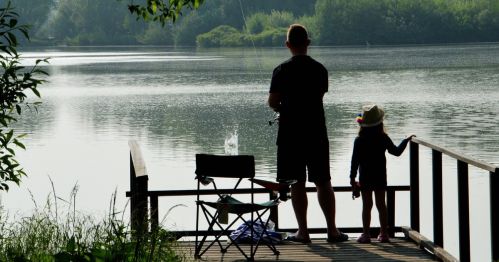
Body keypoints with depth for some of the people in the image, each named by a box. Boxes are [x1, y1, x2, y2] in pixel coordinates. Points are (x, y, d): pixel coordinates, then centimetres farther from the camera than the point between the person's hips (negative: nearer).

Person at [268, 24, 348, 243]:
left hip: (291, 133, -3)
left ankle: (303, 232, 3)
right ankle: (332, 230, 8)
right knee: (323, 182, 9)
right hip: (317, 132, 3)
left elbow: (272, 102, -10)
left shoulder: (282, 71, -9)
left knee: (297, 184, 2)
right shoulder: (320, 69, 3)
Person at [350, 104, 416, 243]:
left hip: (365, 178, -2)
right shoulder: (383, 139, -4)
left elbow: (355, 160, -7)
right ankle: (383, 233, 11)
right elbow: (397, 152, 4)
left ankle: (366, 234, -1)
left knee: (366, 206, 1)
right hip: (380, 177, 2)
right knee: (381, 204, 9)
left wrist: (352, 177, 0)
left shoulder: (359, 141, -8)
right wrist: (406, 140, 18)